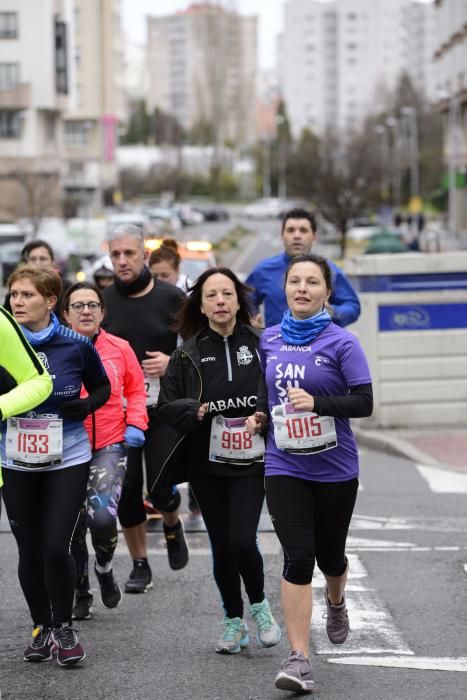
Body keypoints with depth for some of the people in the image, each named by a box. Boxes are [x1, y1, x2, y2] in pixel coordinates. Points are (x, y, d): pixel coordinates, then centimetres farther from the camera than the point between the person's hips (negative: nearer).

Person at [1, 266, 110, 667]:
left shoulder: (76, 345, -6)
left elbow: (102, 388, 10)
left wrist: (86, 405, -10)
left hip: (67, 461, -2)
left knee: (55, 547, -9)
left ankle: (64, 627, 11)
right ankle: (42, 627, 25)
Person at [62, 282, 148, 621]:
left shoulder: (120, 348, 1)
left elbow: (136, 389, 14)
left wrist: (135, 424, 1)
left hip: (110, 446, -1)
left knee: (103, 517, -20)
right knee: (73, 527, 8)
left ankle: (105, 568, 13)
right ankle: (81, 595, 28)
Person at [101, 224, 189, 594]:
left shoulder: (171, 297, -3)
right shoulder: (102, 300, 2)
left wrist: (173, 362, -13)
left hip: (164, 410, -2)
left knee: (161, 488, -6)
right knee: (126, 490, 1)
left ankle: (172, 525, 30)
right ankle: (140, 565, 18)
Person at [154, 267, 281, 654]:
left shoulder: (260, 346, 0)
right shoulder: (188, 354, 3)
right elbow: (165, 406, 4)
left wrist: (266, 416, -12)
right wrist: (194, 411, -15)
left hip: (250, 462, -2)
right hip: (207, 463, 2)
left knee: (242, 540, -13)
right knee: (221, 546, 7)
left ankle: (259, 604, 15)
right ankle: (234, 621, 25)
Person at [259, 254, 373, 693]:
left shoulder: (342, 343, -8)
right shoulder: (268, 340, 3)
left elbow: (364, 403, -13)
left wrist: (317, 403, -25)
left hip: (334, 469, -1)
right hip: (284, 467, 1)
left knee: (329, 554, 15)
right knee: (298, 557, -11)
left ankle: (335, 603, 51)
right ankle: (298, 659, -10)